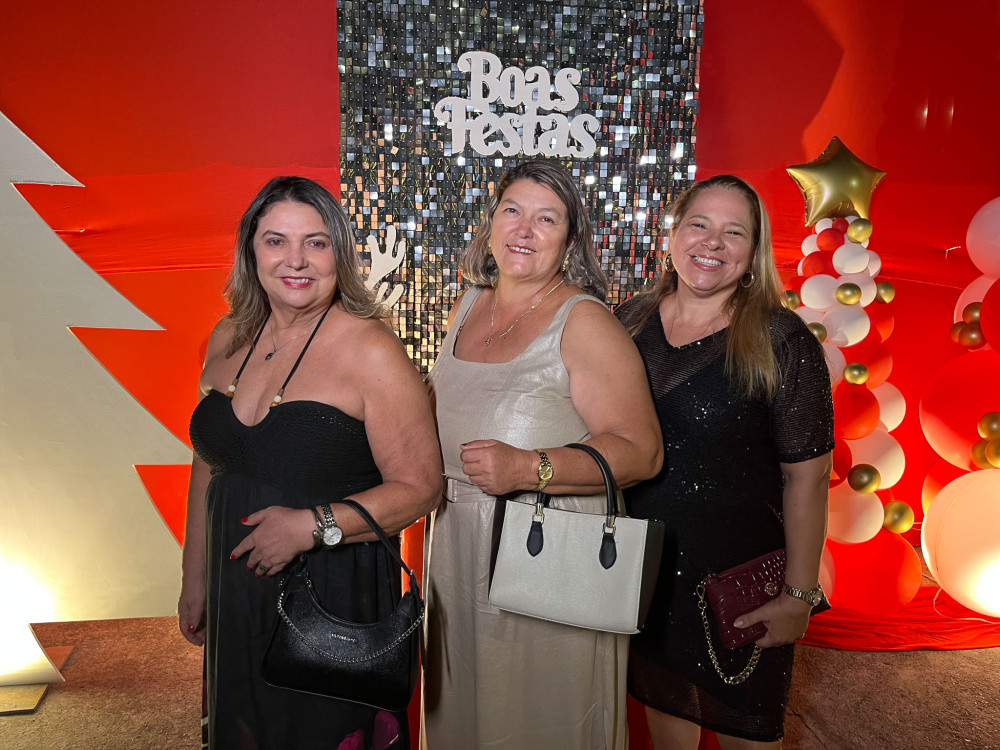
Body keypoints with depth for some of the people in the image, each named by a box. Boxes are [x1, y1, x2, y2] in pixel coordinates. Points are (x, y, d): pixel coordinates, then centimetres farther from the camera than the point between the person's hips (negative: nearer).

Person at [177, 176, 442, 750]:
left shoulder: (372, 352, -18)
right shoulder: (229, 339, 1)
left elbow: (419, 487, -16)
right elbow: (210, 464, 11)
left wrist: (313, 526, -26)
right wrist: (194, 579, 16)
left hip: (336, 595, -5)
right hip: (237, 591, 6)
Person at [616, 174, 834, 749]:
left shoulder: (782, 341, -14)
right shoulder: (630, 321, -2)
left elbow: (807, 476, -12)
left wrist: (798, 595, -11)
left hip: (737, 573, -3)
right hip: (641, 566, 4)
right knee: (662, 703, 23)